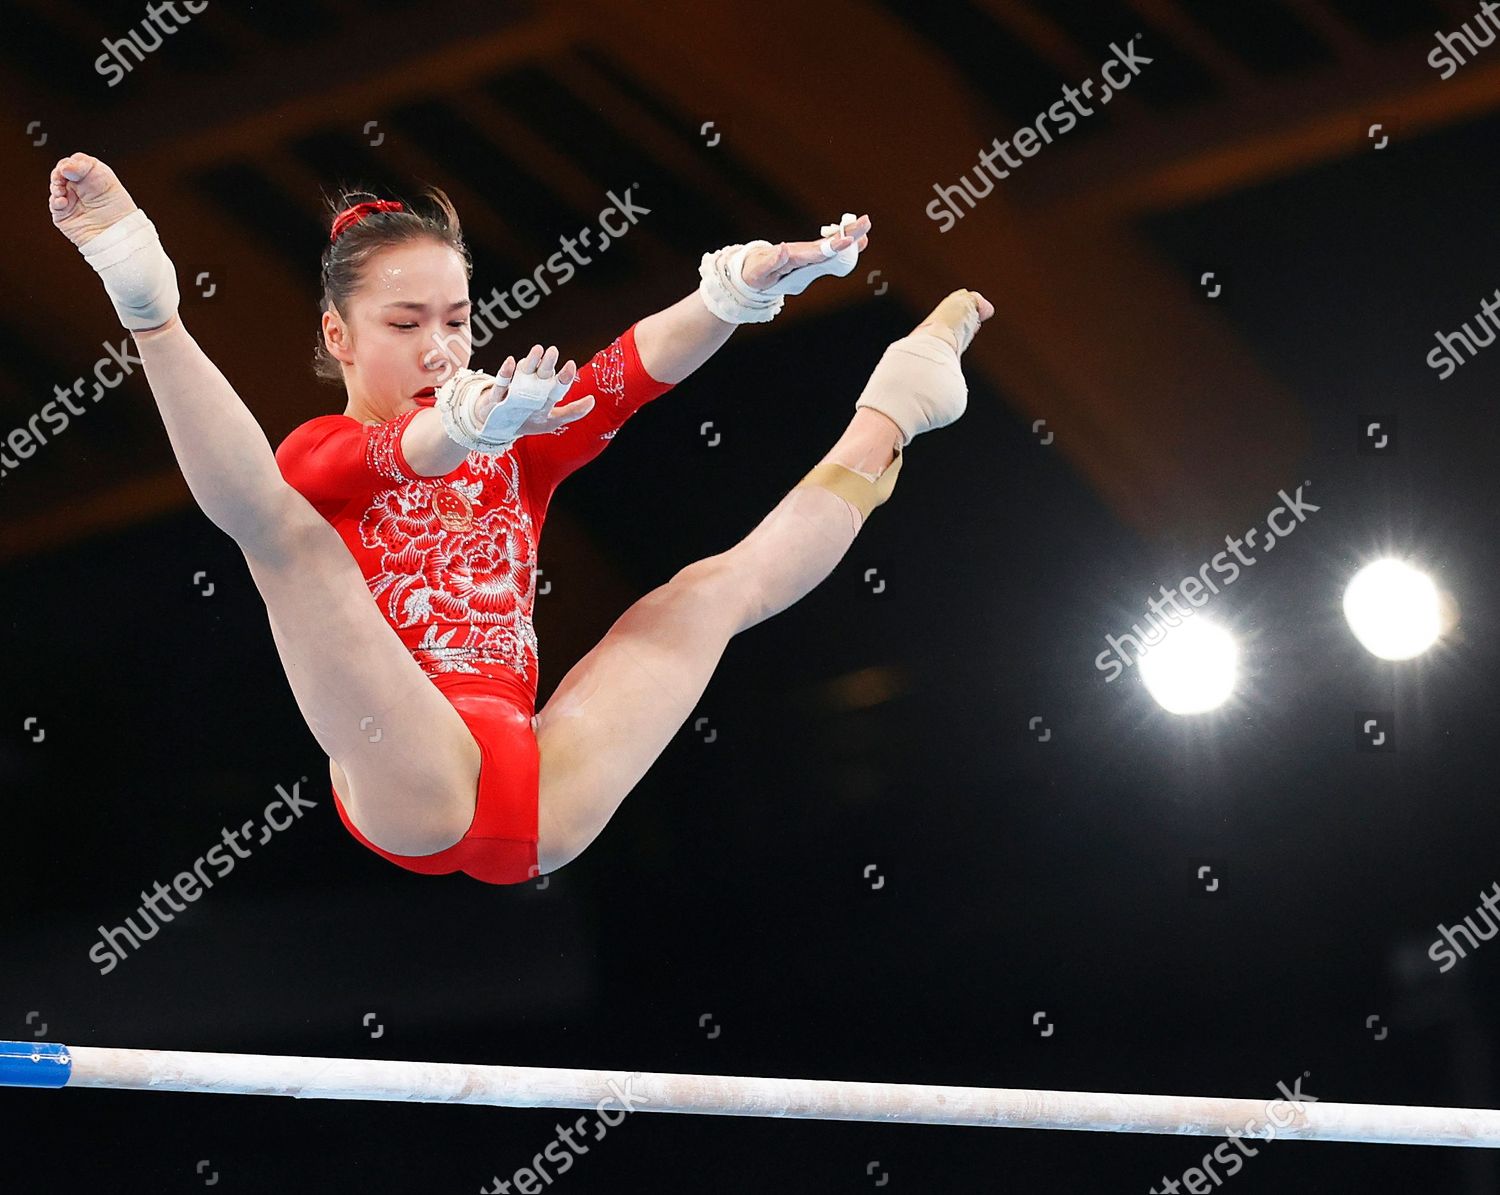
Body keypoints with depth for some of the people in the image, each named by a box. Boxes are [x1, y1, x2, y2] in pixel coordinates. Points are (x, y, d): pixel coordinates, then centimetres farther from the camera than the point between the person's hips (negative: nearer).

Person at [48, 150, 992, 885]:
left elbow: (629, 372, 2)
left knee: (723, 584, 21)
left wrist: (741, 288, -18)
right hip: (407, 786, -5)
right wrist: (471, 423, -44)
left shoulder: (517, 451, 21)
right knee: (290, 535, -26)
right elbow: (403, 454, -19)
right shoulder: (323, 453, 7)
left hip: (539, 801, 6)